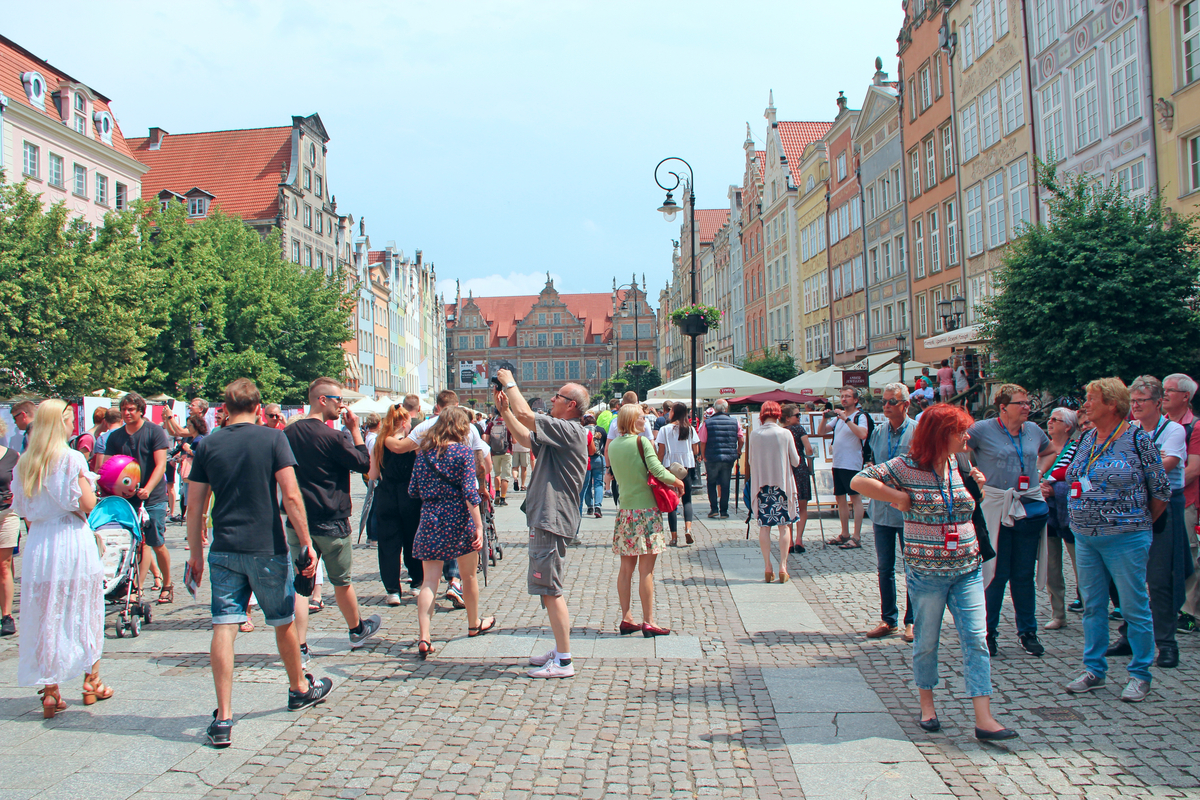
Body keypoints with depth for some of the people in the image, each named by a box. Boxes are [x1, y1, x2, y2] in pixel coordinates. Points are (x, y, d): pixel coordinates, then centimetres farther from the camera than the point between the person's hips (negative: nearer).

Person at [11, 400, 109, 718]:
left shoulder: (25, 462, 7)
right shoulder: (72, 458, -9)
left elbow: (22, 509, 10)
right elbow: (88, 504, -13)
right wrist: (87, 480, 5)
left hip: (38, 544, 4)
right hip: (73, 539, -4)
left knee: (45, 617, 9)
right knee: (84, 612, 9)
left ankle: (49, 691, 10)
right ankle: (92, 682, 19)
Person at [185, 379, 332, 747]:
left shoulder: (207, 445, 3)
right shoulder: (273, 438, -5)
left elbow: (195, 506, 4)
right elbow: (291, 496, -11)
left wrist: (195, 552, 14)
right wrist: (306, 543, -6)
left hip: (224, 551, 2)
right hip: (267, 549, -2)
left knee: (224, 628, 0)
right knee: (284, 622, 16)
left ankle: (223, 718, -3)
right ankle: (299, 689, 36)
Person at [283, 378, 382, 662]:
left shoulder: (288, 434, 2)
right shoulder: (334, 437, -17)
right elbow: (364, 463, -5)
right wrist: (355, 429, -3)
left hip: (297, 521, 4)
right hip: (331, 523, -4)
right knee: (342, 582, 13)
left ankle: (299, 647, -3)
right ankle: (357, 630, 34)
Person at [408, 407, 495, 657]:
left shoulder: (424, 452, 5)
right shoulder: (462, 452, -8)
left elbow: (413, 490, 8)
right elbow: (470, 492, -14)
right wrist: (479, 526, -13)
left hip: (430, 521, 3)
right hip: (458, 519, -3)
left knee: (429, 580, 2)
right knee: (469, 575, 16)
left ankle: (424, 637, -9)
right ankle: (474, 624, 34)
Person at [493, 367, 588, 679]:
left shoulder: (570, 430, -15)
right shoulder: (558, 433, 17)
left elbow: (525, 414, -23)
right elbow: (525, 438, 29)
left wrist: (509, 383, -8)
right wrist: (504, 409, 20)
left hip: (551, 520, -11)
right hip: (545, 519, 11)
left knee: (550, 590, -8)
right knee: (550, 590, 17)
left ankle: (564, 662, -3)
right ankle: (560, 650, 25)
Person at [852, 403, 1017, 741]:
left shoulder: (961, 464, 7)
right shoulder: (906, 467, -9)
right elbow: (859, 481, -12)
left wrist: (977, 487, 3)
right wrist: (898, 497, -14)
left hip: (968, 569, 4)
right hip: (926, 571, -4)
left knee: (976, 639, -3)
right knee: (926, 641, 9)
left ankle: (983, 719, -3)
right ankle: (927, 705, 28)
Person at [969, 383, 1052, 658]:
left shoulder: (1034, 430, 9)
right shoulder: (983, 429, -7)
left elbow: (1051, 451, 28)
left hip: (1030, 509, 4)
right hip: (996, 509, -4)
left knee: (1025, 574, 10)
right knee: (995, 573, 0)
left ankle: (1028, 632, 19)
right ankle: (988, 632, 11)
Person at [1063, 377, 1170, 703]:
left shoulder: (1137, 438, -9)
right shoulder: (1086, 439, 9)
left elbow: (1161, 490, -4)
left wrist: (1141, 523, 4)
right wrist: (1083, 520, 13)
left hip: (1125, 539, -6)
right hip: (1085, 538, 6)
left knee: (1135, 607, 3)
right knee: (1092, 606, 12)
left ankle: (1140, 675, 15)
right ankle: (1094, 670, 22)